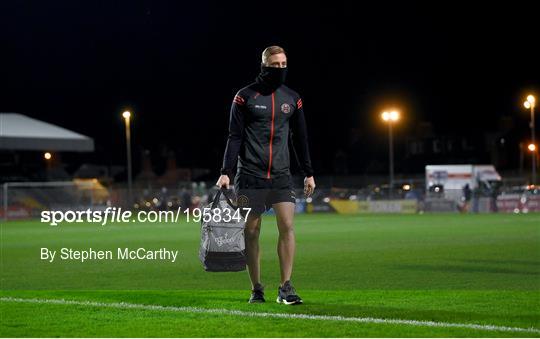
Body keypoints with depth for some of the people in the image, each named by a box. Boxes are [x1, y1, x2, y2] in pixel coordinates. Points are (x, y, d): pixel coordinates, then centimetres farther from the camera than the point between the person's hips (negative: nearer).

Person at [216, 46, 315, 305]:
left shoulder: (292, 98, 10)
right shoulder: (245, 96, -1)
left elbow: (300, 138, 16)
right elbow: (234, 137, -1)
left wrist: (308, 173, 15)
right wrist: (226, 172, -8)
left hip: (281, 176, 2)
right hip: (250, 176, -2)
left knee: (287, 226, -11)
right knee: (251, 232, 1)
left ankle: (285, 288, -6)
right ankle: (256, 290, 11)